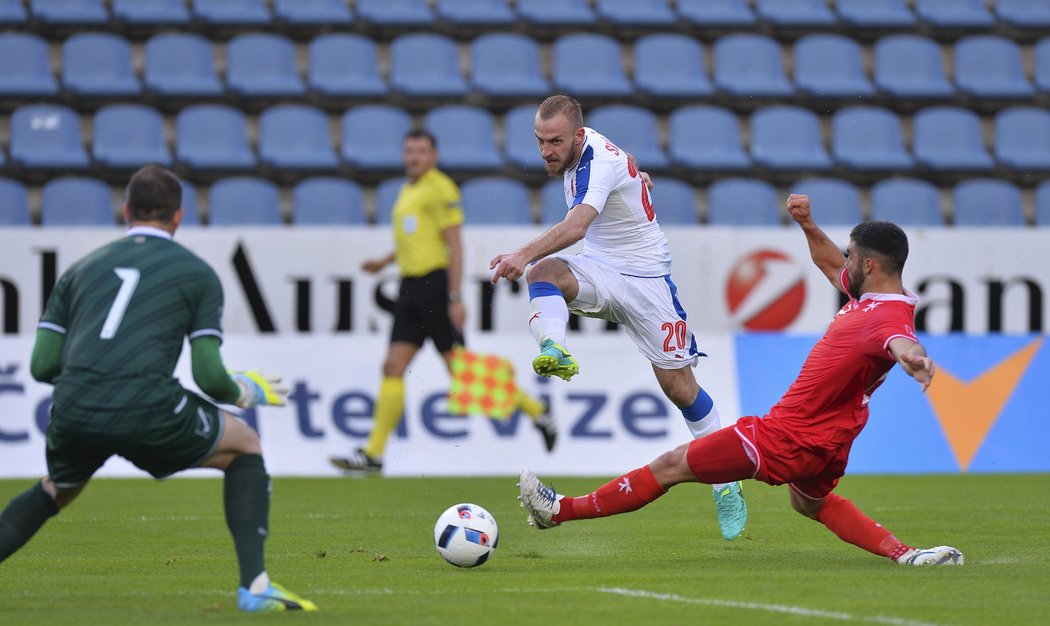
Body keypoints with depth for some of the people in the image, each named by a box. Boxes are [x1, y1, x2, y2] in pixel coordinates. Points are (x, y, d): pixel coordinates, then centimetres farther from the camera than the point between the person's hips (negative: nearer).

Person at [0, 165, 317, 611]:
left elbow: (42, 365, 17)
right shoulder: (197, 273, 14)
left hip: (73, 413, 4)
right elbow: (209, 375, 4)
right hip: (147, 409, -4)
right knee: (245, 447, 22)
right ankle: (254, 586, 8)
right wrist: (249, 393, 26)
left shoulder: (82, 269, 24)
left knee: (55, 491, 35)